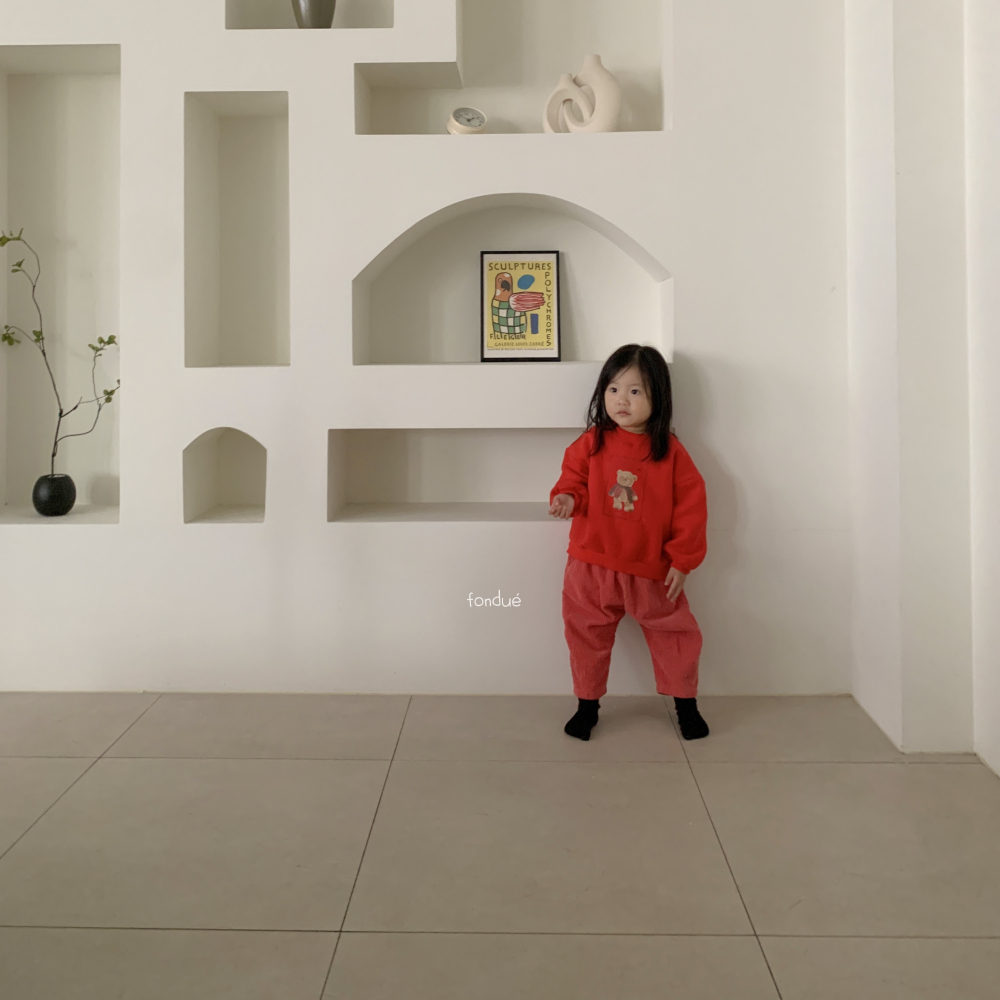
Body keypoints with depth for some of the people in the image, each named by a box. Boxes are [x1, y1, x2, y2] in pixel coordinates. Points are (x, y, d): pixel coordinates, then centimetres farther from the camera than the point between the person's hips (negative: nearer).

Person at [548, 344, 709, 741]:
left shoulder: (670, 452, -6)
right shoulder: (591, 443, -2)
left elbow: (691, 507, -4)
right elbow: (574, 480, 5)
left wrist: (682, 560, -6)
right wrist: (567, 498, -20)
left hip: (651, 570, -1)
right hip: (592, 566, 1)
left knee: (675, 632, 7)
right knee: (586, 634, 10)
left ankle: (686, 704, 29)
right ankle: (587, 704, 30)